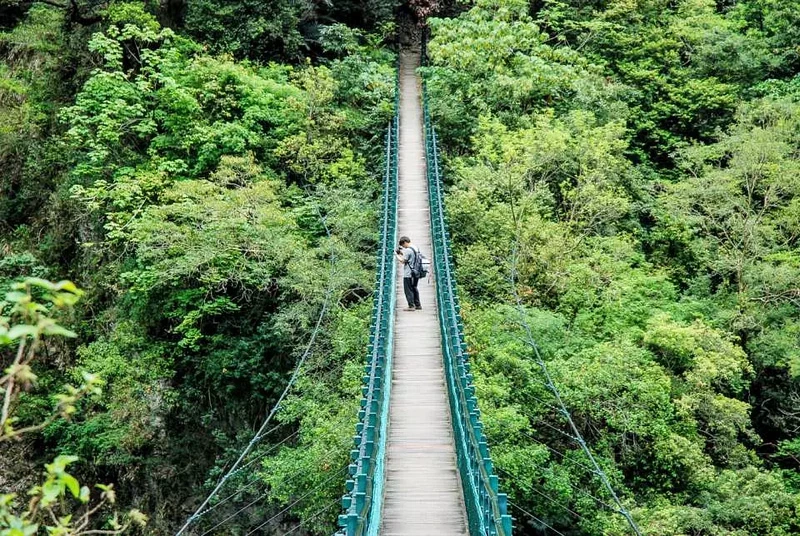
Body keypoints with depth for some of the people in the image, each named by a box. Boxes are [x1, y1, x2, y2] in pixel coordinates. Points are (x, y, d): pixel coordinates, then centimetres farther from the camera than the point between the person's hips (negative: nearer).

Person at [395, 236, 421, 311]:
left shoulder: (408, 250, -17)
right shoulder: (416, 249, 9)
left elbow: (403, 261, -14)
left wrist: (397, 255, -1)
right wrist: (402, 253, 15)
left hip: (408, 274, -9)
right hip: (416, 273, 9)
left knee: (408, 290, -1)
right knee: (414, 288, 18)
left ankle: (411, 306, -1)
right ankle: (418, 305, 22)